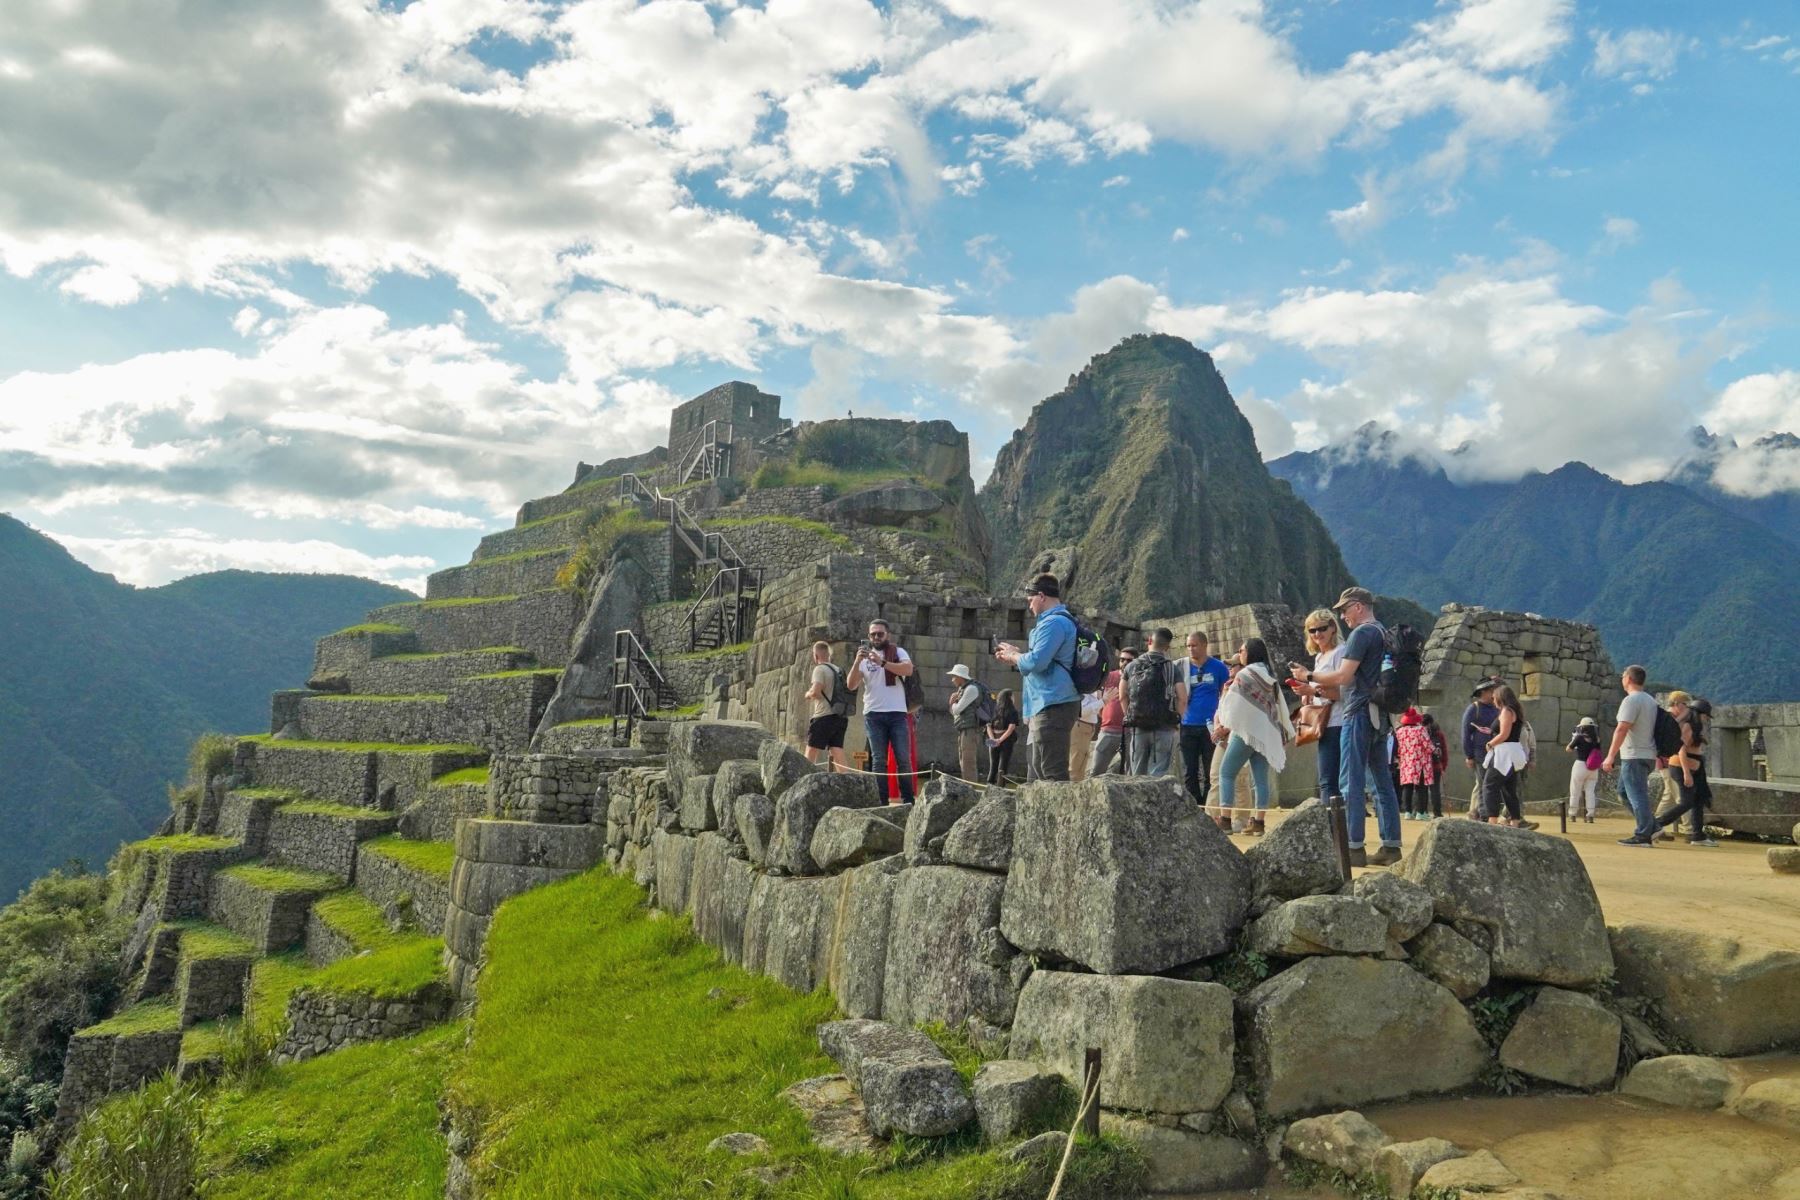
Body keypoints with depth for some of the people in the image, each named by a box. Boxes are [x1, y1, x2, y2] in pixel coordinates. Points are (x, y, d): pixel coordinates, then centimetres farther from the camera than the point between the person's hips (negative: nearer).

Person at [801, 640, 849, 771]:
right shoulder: (839, 671, 18)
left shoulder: (820, 669, -6)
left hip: (825, 716, -7)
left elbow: (816, 691, -18)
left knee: (810, 756, -1)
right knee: (837, 755, 2)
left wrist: (808, 694, 4)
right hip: (841, 717, 7)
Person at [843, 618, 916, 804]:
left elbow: (908, 669, -14)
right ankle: (882, 801, 3)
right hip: (873, 715, 1)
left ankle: (908, 800, 4)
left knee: (903, 758, -2)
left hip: (897, 713, -1)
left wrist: (882, 662, -22)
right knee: (878, 760, 2)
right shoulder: (864, 657, 11)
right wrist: (857, 662, -14)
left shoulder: (898, 652, 7)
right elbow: (851, 685, 1)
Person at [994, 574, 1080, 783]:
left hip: (1053, 706, -11)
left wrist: (1013, 656, -5)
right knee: (1037, 770, 17)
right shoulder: (1063, 621, 19)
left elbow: (1036, 662, -24)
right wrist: (1016, 654, 17)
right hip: (1050, 705, 11)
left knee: (1053, 773, -10)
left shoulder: (1053, 623, -15)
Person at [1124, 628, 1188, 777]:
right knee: (1158, 775, -4)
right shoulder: (1173, 668, -1)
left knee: (1137, 775, 10)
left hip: (1138, 727, 3)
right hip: (1163, 728, -3)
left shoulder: (1132, 666, 8)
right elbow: (1182, 700, -8)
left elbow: (1123, 696, 11)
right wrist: (1174, 719, 5)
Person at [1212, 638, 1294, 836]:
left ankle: (1225, 820, -5)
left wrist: (1226, 727, 4)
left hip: (1246, 730, -7)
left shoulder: (1244, 675, -8)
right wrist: (1281, 733, 19)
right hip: (1267, 732, 7)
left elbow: (1232, 705, -8)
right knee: (1261, 778, 4)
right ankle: (1258, 822, 1)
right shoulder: (1270, 677, 14)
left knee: (1226, 773, 0)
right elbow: (1280, 708, 16)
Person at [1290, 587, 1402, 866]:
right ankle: (1391, 846, 12)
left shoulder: (1361, 633, -11)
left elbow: (1343, 676, -17)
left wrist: (1309, 676, -2)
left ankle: (1354, 848, -8)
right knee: (1382, 783, 10)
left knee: (1351, 783, -7)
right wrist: (1316, 688, 22)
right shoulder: (1385, 634, 18)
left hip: (1360, 715, -9)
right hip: (1379, 715, 9)